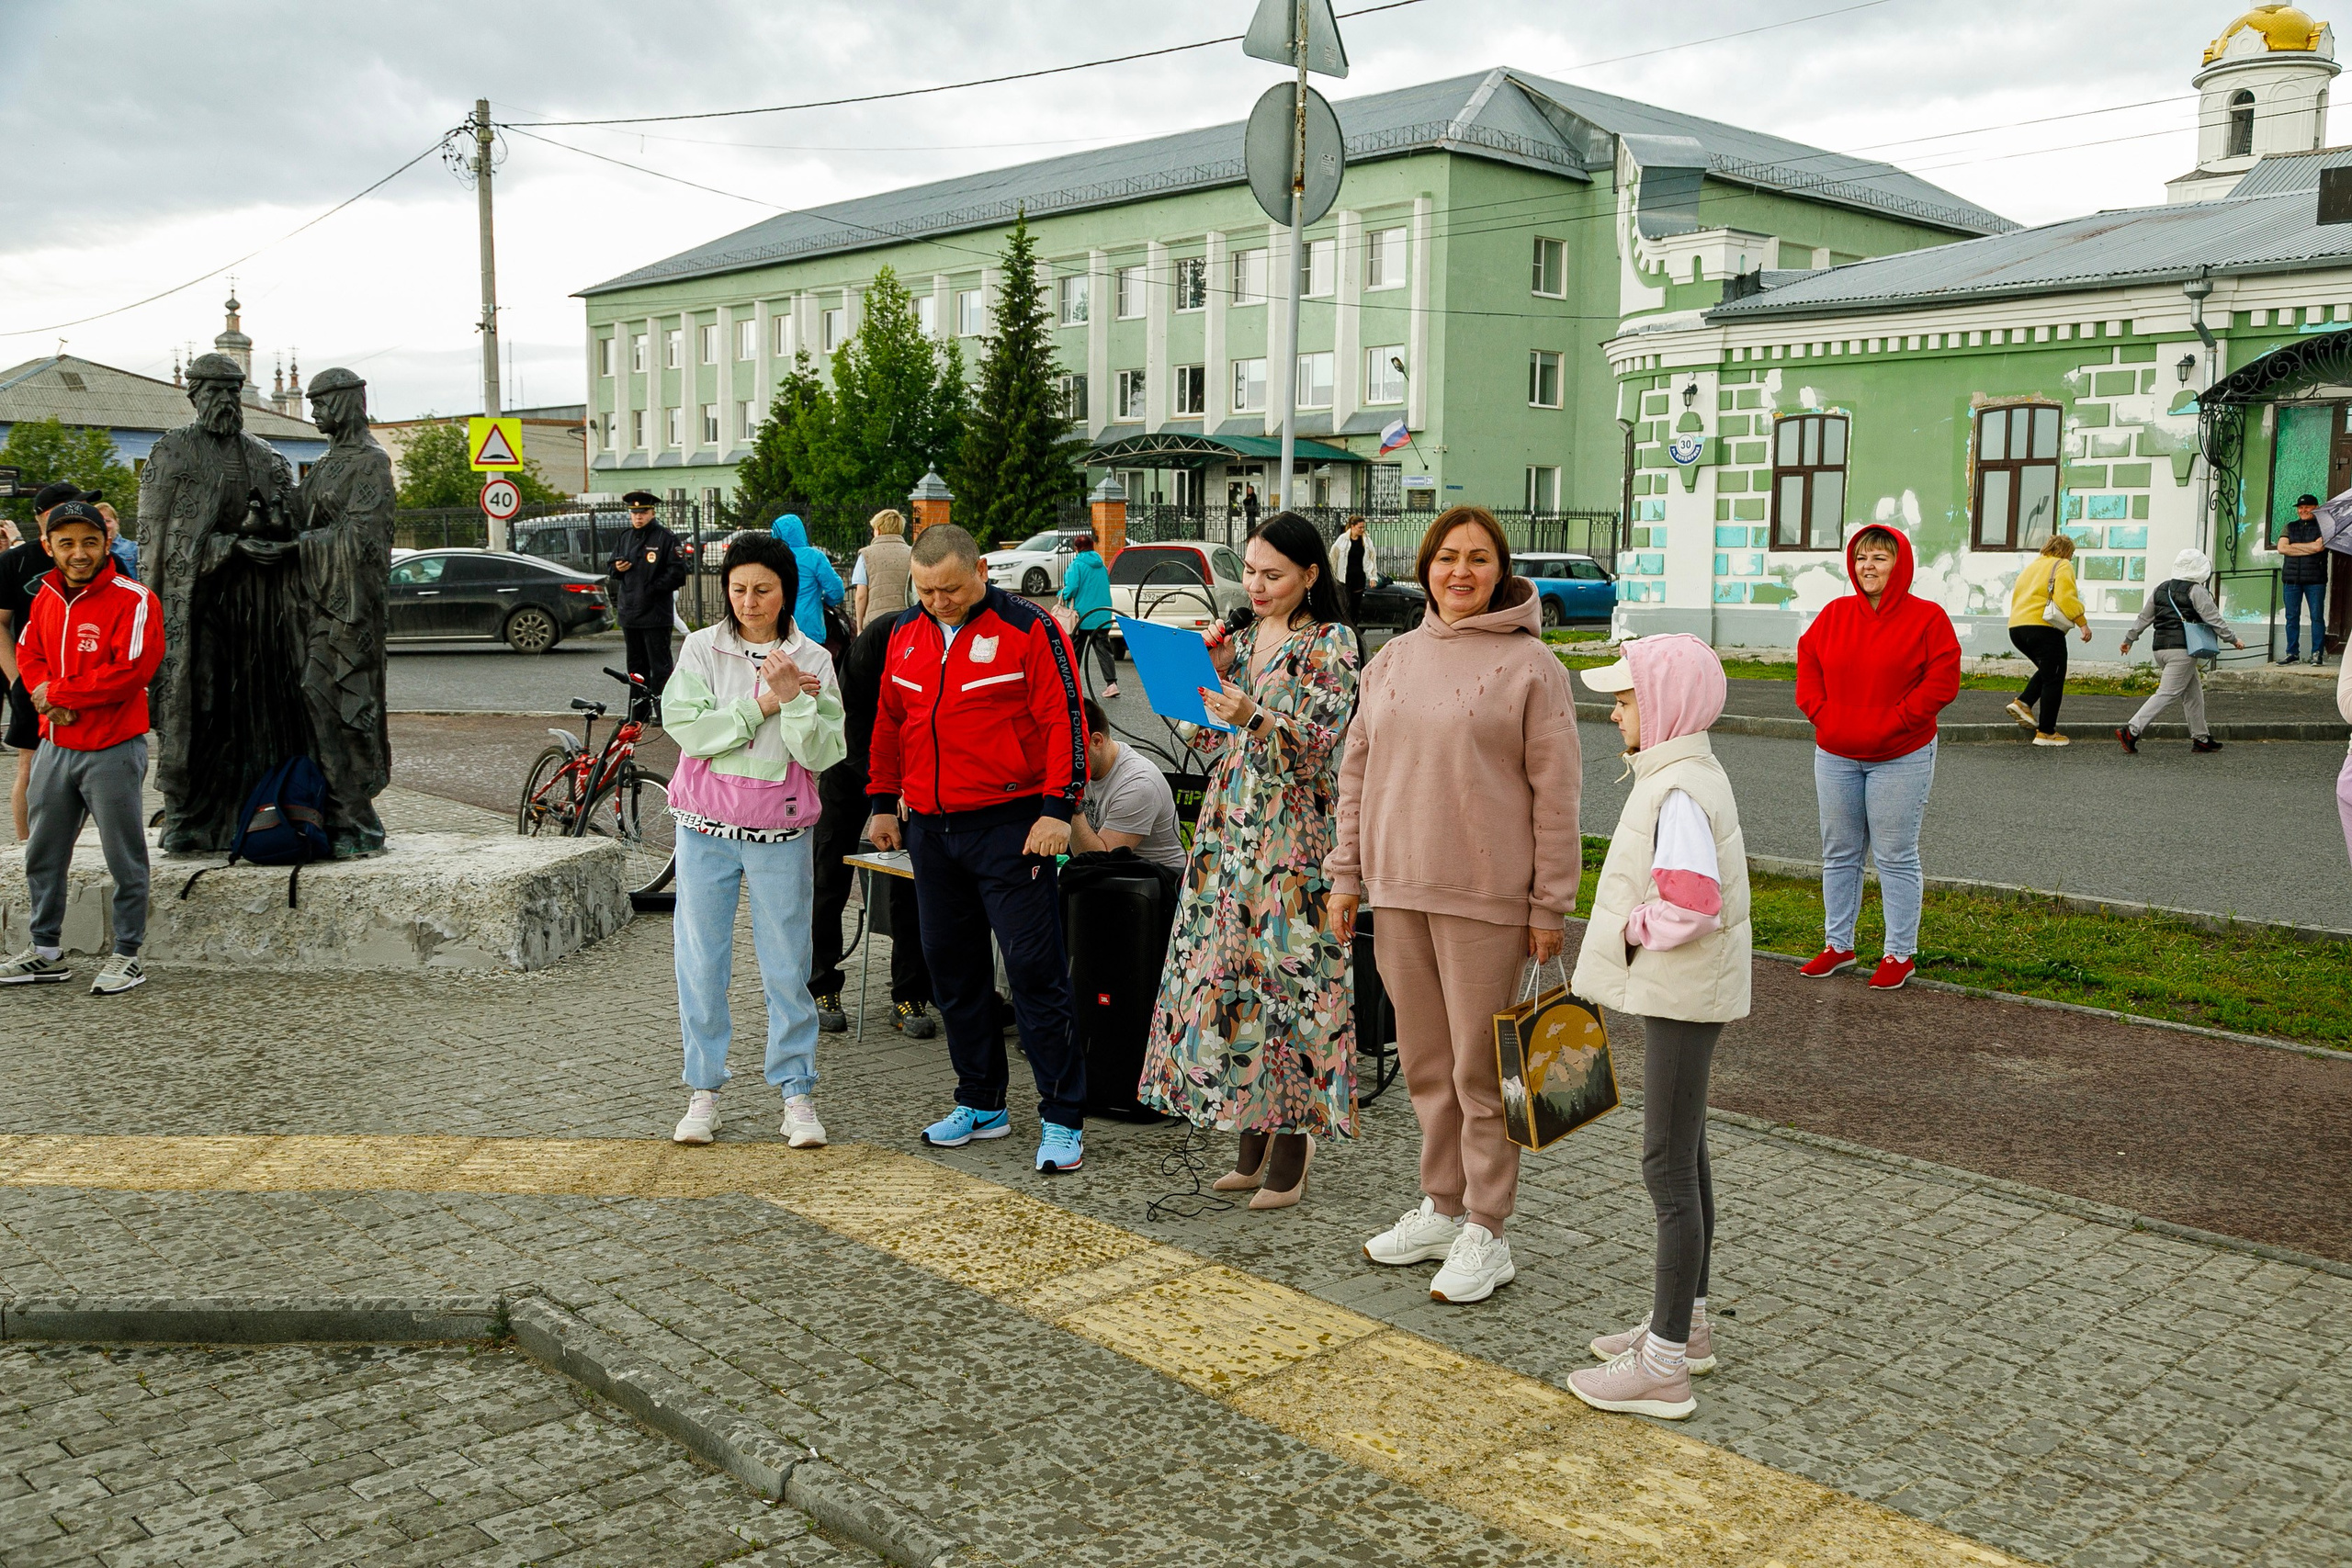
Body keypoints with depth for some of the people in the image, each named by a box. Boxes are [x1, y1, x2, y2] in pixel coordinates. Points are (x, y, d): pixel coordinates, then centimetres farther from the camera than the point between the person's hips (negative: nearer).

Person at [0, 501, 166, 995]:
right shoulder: (46, 596, 10)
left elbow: (131, 671, -20)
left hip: (113, 750, -7)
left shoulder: (132, 599, -12)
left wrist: (58, 693, -14)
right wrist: (48, 699, -7)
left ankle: (127, 956, 11)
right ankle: (46, 952, 28)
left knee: (124, 858, 1)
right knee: (43, 855, 16)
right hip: (56, 747, 8)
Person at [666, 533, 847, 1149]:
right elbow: (686, 727, -11)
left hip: (781, 831, 0)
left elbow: (823, 754, -6)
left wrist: (795, 699, -20)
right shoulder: (702, 648, 1)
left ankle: (797, 1094, 12)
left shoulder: (812, 659, 1)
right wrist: (763, 705, -15)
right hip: (707, 824, 1)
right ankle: (704, 1091, 17)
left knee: (787, 965, 2)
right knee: (701, 960, 5)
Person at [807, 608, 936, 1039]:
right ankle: (820, 988, 13)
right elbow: (853, 713, -24)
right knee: (831, 874, 1)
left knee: (911, 883, -2)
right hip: (855, 761, -2)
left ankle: (910, 997, 6)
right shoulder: (886, 633, -28)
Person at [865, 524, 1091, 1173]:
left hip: (1008, 826, -6)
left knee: (1035, 970, -6)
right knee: (952, 967, 12)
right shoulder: (906, 635, 11)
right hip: (929, 829, 6)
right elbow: (889, 722, 21)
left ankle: (1063, 1118, 1)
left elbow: (1064, 720, -10)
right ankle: (981, 1103, 25)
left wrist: (1057, 810, -16)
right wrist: (883, 803, 19)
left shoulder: (1028, 629, -7)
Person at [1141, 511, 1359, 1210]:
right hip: (1229, 824, 6)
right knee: (1231, 972, 5)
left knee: (1286, 975, -5)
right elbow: (1213, 741, 15)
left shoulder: (1330, 644, -3)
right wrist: (1204, 676, 1)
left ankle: (1294, 1135, 7)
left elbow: (1317, 742, -13)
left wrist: (1254, 719, -28)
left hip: (1294, 834, -6)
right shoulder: (1242, 640, 15)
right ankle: (1255, 1135, 15)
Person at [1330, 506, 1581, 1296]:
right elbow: (1358, 772, 15)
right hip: (1398, 891, 6)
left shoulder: (1530, 665, -5)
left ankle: (1486, 1233, 12)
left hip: (1486, 899, -5)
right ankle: (1442, 1207, 28)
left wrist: (1550, 905, -10)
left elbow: (1556, 793, -7)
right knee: (1424, 1060, 14)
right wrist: (1347, 874, 10)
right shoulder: (1392, 660, 11)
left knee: (1481, 1067, 1)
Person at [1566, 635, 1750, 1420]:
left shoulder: (1679, 794, -23)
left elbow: (1689, 907, -32)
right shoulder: (1691, 777, 10)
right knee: (1683, 1154, 19)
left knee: (1669, 1166, -5)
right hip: (1678, 993, 11)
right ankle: (1683, 1321, 33)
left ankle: (1665, 1364, 2)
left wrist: (1633, 927, -16)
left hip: (1680, 997, -11)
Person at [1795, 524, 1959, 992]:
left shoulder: (1927, 617, -7)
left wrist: (1894, 721, -16)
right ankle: (1838, 944, 24)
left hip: (1901, 759, -5)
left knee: (1896, 857, 1)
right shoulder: (1834, 614, 6)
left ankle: (1900, 954, 11)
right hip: (1835, 755, 5)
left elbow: (1942, 681, -11)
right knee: (1839, 853, 13)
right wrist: (1821, 712, -3)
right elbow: (1808, 661, 11)